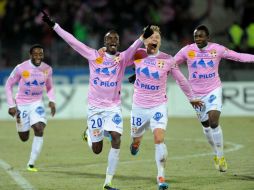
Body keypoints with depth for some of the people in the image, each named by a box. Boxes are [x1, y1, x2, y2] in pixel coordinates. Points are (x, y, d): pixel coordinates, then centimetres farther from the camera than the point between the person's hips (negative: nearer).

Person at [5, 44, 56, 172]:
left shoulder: (47, 69, -5)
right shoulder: (21, 68, -15)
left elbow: (50, 87, 12)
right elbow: (8, 85, -5)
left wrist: (52, 100, -5)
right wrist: (11, 106, -9)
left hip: (37, 103, 2)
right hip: (21, 104, -2)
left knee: (39, 130, -22)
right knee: (24, 138, 7)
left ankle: (31, 164, -11)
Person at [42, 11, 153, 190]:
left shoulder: (123, 58, -1)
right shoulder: (94, 56, 1)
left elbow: (132, 49, -22)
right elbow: (72, 41, 1)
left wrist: (143, 37, -43)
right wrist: (53, 25, 0)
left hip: (114, 107, 0)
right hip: (95, 107, 0)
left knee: (116, 139, -18)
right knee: (97, 149, 3)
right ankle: (90, 134, 41)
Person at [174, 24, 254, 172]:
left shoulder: (217, 49, -7)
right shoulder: (187, 51, -6)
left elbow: (238, 56, -4)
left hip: (214, 90, -2)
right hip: (196, 93, 2)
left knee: (214, 122, -18)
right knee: (206, 125, 11)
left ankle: (220, 156, -3)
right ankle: (217, 153, 33)